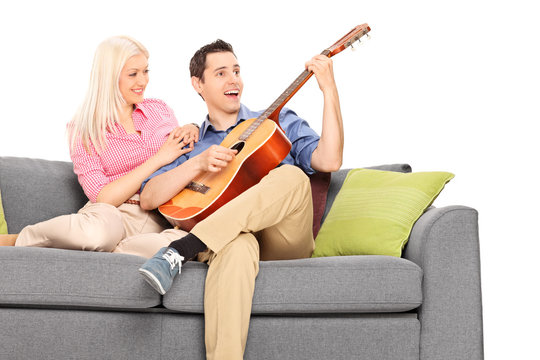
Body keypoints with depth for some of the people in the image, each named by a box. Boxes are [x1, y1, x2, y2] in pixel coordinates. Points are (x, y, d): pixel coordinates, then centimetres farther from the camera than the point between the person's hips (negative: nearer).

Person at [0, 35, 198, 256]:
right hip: (110, 215, -3)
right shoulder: (83, 129, 2)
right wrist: (158, 159, -11)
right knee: (101, 227, -42)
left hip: (157, 220, 3)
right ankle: (18, 241, -12)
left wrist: (189, 132, 3)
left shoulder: (160, 110, 14)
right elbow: (102, 197, -8)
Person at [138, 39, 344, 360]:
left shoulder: (279, 122, 21)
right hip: (225, 236, -1)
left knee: (292, 176, -32)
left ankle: (180, 250, -38)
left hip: (284, 243, 1)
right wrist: (198, 163, -7)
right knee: (236, 246, -40)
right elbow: (148, 199, 7)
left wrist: (330, 90, -4)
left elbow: (328, 160, 1)